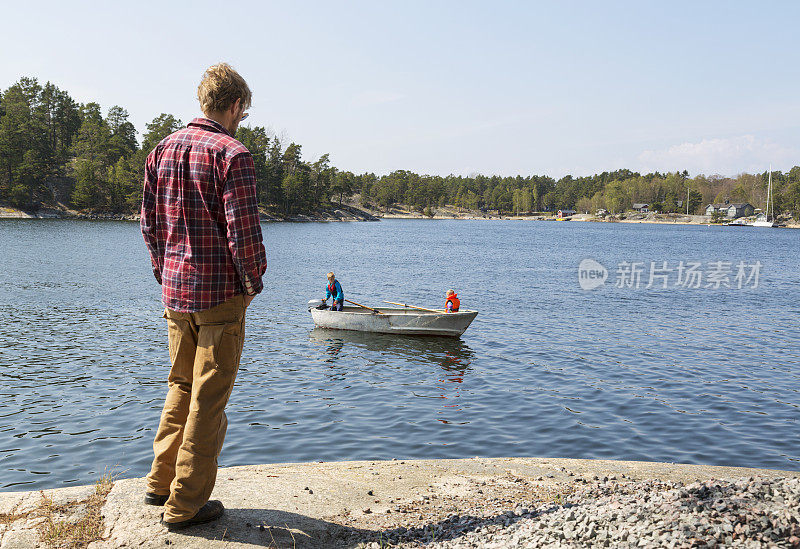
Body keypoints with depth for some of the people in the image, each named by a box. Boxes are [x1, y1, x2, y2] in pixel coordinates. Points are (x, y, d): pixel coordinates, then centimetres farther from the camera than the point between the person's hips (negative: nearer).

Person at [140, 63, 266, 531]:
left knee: (182, 385, 21)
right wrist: (253, 280, -4)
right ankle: (185, 504, 13)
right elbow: (243, 229, -18)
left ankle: (161, 482, 30)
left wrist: (165, 271, 18)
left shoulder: (162, 150, 8)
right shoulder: (232, 154, -14)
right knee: (209, 398, 3)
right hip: (221, 293, -7)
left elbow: (149, 221, 12)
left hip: (175, 289, 7)